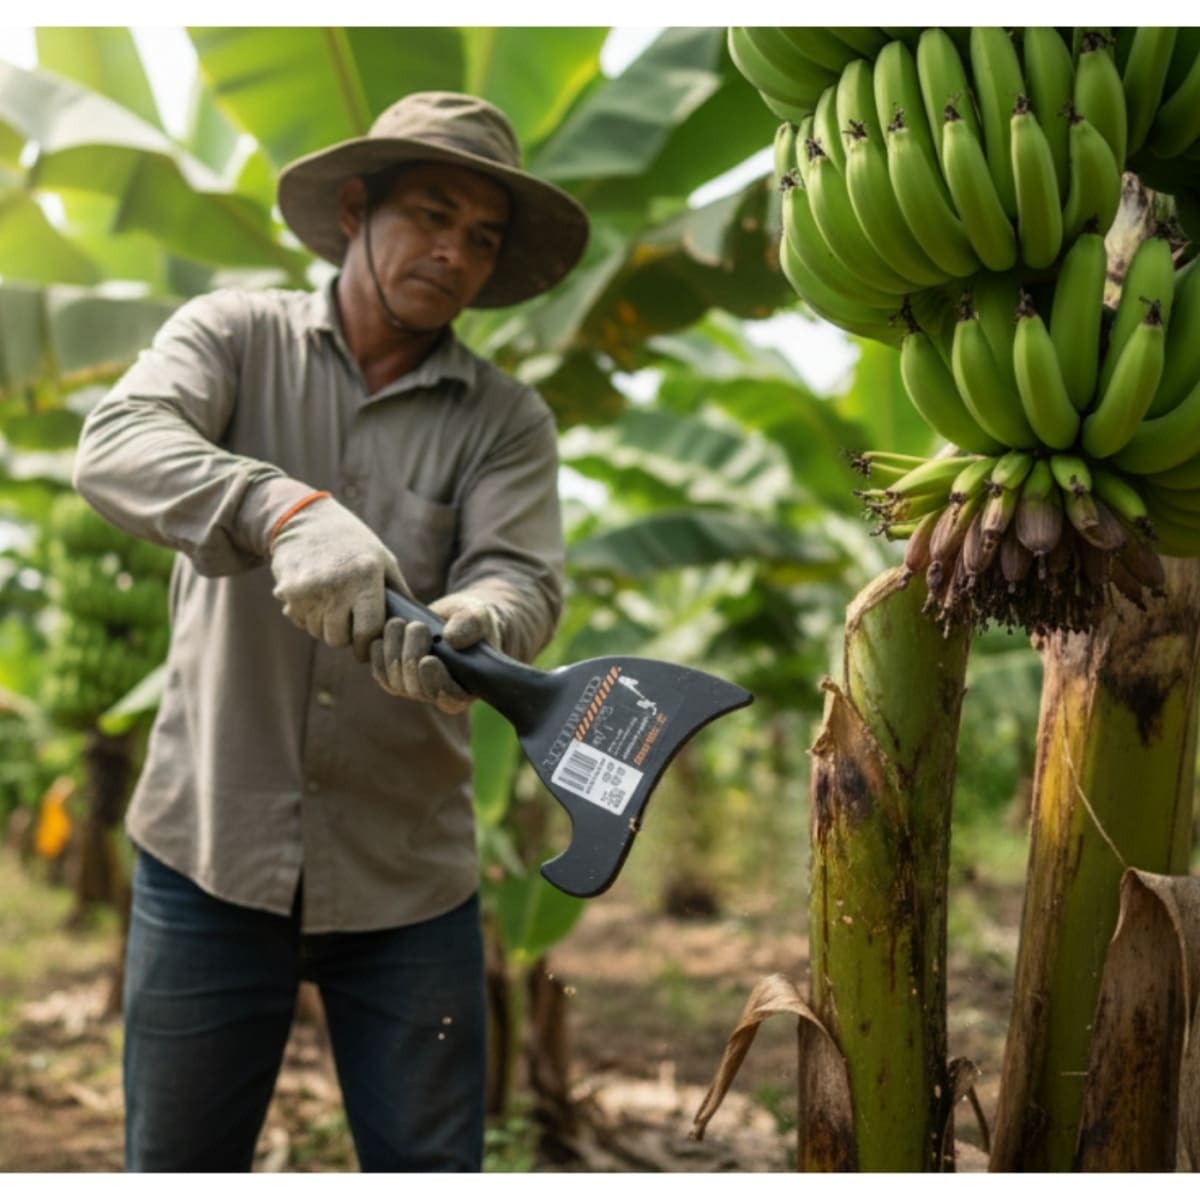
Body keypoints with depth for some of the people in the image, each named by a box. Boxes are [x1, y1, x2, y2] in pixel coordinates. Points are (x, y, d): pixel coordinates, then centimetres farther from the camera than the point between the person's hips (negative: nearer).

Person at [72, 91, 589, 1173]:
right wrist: (285, 510, -36)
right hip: (211, 848, 0)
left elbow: (523, 580, -10)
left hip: (408, 878, 1)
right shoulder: (236, 335, 2)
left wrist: (468, 627, -34)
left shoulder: (506, 420, 5)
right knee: (176, 1163, 11)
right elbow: (117, 447, -17)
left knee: (429, 1167, 7)